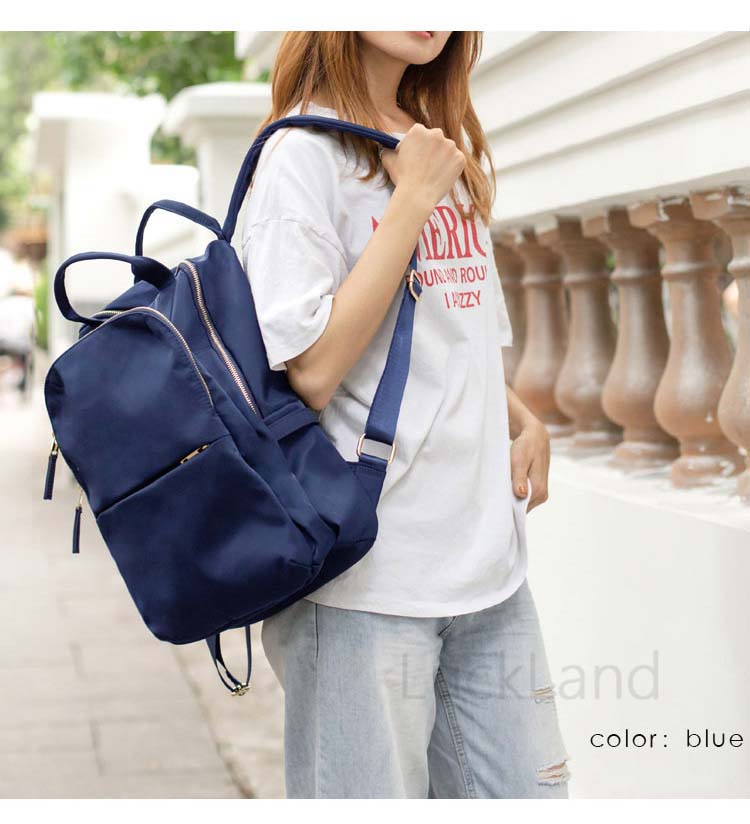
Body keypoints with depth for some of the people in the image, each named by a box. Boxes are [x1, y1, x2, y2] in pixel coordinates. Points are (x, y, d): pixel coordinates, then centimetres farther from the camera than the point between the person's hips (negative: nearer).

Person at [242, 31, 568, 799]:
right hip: (368, 581, -7)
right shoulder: (304, 154, -7)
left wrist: (524, 423, 5)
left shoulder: (452, 152, 15)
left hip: (489, 564, 7)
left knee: (527, 788, 10)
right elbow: (312, 370, -17)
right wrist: (412, 200, -14)